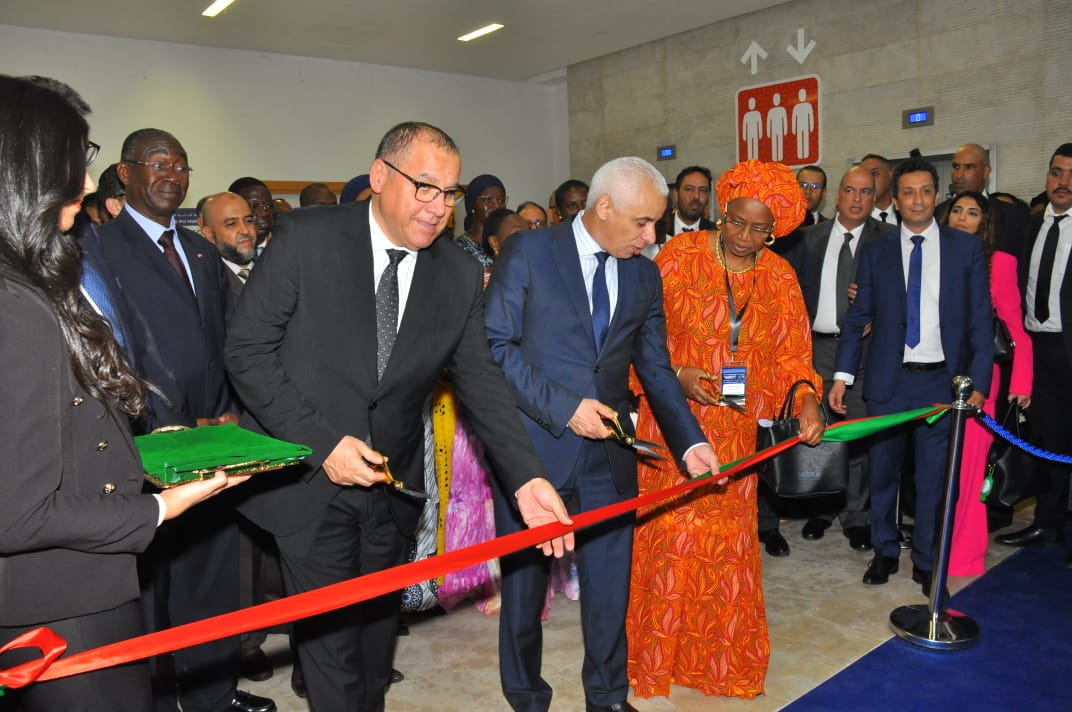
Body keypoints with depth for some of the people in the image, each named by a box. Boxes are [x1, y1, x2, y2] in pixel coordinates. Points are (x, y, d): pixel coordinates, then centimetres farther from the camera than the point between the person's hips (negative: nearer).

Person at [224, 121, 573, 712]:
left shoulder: (460, 274, -1)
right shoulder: (306, 239, -11)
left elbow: (479, 380, -1)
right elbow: (247, 349, -10)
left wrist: (526, 479, -12)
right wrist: (321, 443, -18)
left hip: (393, 486, 4)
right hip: (310, 480, -3)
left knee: (377, 631, 19)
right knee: (331, 645, 5)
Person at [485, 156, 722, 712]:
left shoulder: (644, 275, 8)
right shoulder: (528, 252, -6)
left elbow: (655, 368, 9)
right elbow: (496, 345, -11)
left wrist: (689, 441, -2)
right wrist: (562, 407, -18)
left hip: (608, 452, 4)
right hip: (534, 446, -3)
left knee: (610, 582, 12)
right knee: (524, 578, 13)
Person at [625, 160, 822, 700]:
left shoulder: (779, 276, 5)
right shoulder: (681, 255, -5)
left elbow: (790, 353, 6)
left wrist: (805, 398, -12)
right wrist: (676, 375, -18)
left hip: (736, 428, 3)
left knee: (728, 532, 10)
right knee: (671, 529, 1)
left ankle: (722, 653, 29)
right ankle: (659, 652, 20)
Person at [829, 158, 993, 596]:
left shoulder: (966, 248, 3)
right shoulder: (876, 252, 5)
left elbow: (981, 320, 2)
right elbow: (857, 318, 3)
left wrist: (978, 382, -5)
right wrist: (842, 375, -4)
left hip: (941, 380, -1)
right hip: (888, 380, 1)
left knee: (933, 475, 6)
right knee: (882, 471, 11)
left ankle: (926, 562, 22)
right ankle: (884, 552, 28)